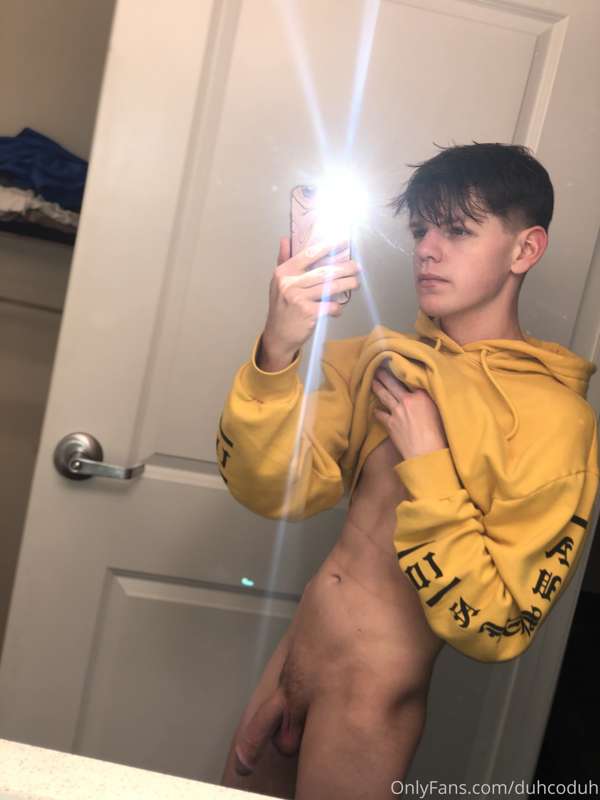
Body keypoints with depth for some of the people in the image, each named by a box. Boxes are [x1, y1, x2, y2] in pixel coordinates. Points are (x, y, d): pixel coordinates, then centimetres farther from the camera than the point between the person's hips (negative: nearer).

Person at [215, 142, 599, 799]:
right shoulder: (383, 355, -1)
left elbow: (496, 629, -17)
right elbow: (271, 490, -10)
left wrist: (426, 461, -23)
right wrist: (277, 351, -24)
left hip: (372, 705, -5)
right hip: (288, 664, 5)